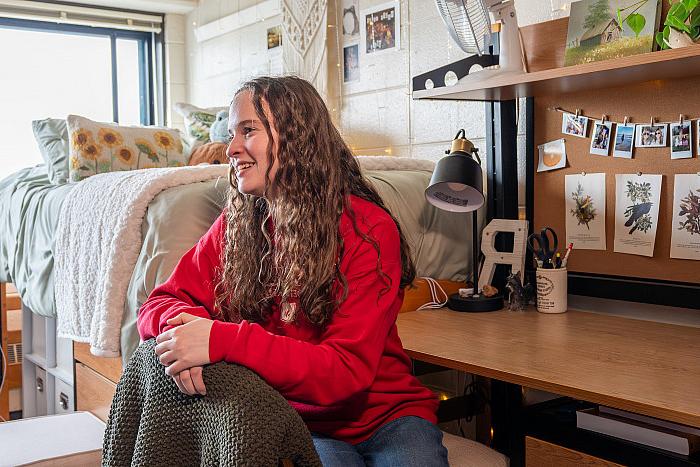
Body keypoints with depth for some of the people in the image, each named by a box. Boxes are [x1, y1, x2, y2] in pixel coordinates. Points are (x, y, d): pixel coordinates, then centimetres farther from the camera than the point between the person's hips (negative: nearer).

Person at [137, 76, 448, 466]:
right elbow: (160, 304, 4)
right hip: (298, 425, 2)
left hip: (388, 417, -1)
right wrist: (185, 324, -22)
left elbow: (348, 370, -19)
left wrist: (222, 341, -28)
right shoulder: (235, 226, 1)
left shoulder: (368, 229, -13)